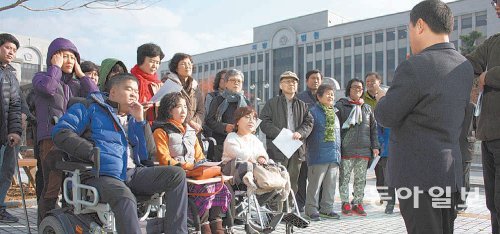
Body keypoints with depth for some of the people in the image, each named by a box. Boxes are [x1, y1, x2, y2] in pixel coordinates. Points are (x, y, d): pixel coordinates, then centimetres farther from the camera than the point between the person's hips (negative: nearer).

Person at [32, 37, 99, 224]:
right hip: (51, 137, -4)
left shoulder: (76, 85, 24)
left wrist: (80, 74, 11)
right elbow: (48, 86, -12)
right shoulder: (41, 77, 13)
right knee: (52, 187, -12)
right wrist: (56, 67, 3)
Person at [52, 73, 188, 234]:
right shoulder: (92, 108, 10)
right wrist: (92, 152, -14)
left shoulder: (133, 118, 26)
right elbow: (60, 133, -2)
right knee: (125, 197, -38)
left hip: (133, 173, 6)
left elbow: (149, 153, 18)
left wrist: (140, 120, 8)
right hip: (102, 176, -6)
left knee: (177, 174, -12)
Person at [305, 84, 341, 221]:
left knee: (331, 184, 11)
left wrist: (338, 153, 20)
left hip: (334, 155, 7)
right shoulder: (313, 112, -5)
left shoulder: (334, 113, 18)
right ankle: (311, 209, 6)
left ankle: (327, 208, 21)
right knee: (315, 183, -3)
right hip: (318, 156, -7)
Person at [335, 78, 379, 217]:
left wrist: (375, 146, 10)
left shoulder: (367, 108, 17)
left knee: (361, 179, 7)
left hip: (364, 150, 4)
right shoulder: (340, 106, 3)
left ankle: (358, 203, 15)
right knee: (345, 177, -1)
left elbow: (373, 128, 18)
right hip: (346, 149, -4)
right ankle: (345, 204, 7)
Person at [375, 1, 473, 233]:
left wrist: (381, 100, 11)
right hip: (450, 171, 8)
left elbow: (386, 117, -11)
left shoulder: (414, 68, -18)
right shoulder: (465, 67, 7)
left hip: (418, 175, -8)